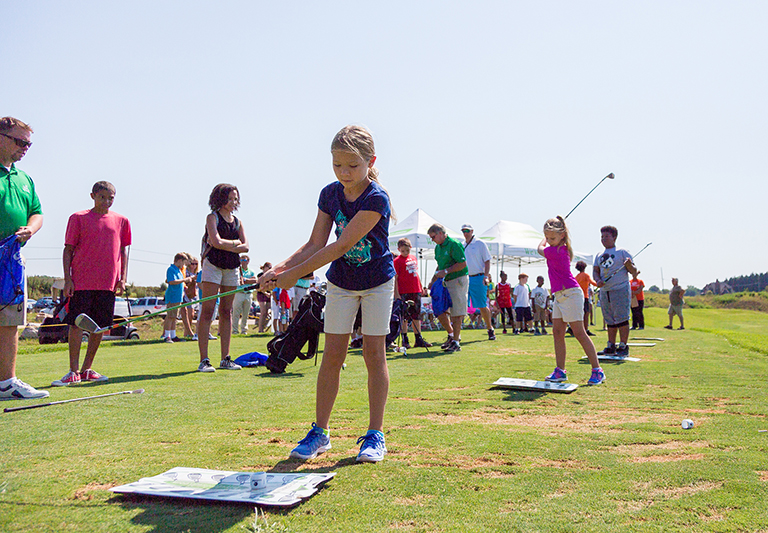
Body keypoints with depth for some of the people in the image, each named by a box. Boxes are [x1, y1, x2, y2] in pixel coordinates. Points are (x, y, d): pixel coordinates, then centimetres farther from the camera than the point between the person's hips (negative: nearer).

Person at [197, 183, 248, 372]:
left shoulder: (237, 222, 15)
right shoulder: (212, 217, 1)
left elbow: (245, 247, 4)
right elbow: (217, 241, -14)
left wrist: (225, 246, -8)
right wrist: (234, 243, 0)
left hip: (232, 268, 5)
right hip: (213, 265, -5)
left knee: (226, 312, 5)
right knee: (207, 311, -9)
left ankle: (225, 359, 8)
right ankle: (204, 360, -9)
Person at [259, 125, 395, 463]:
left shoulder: (376, 199, -25)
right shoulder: (330, 194, -7)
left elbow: (342, 246, -29)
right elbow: (315, 245, -5)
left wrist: (294, 274, -27)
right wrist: (280, 269, -20)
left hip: (377, 282, -4)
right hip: (340, 282, 4)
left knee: (374, 354, -1)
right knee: (332, 355, 3)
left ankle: (375, 434, 9)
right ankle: (320, 432, 11)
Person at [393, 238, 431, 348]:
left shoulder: (414, 258, 12)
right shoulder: (397, 261, -6)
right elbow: (395, 278, -9)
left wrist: (421, 287, 22)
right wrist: (396, 293, -14)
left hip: (416, 291, 6)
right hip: (404, 292, -6)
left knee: (417, 315, 10)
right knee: (404, 316, -2)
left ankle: (418, 339, 17)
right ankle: (405, 340, 5)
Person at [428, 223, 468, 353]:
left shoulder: (454, 244, -13)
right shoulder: (438, 247, 14)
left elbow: (463, 264, -18)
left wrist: (445, 271, -20)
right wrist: (433, 280, 14)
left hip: (458, 280, -9)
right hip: (444, 282, 9)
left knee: (456, 313, -5)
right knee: (440, 311, 6)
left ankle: (456, 342, 2)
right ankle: (452, 335, 25)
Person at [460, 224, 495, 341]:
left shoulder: (480, 244, 0)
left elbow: (487, 261, -2)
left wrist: (486, 276, -13)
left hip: (478, 278, -4)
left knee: (482, 306, -1)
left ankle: (490, 329, 16)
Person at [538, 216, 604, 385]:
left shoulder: (555, 251, -17)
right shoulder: (561, 248, 10)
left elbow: (540, 248, 4)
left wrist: (544, 240, 21)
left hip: (570, 295, -10)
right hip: (559, 295, 10)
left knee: (579, 333, -7)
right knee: (557, 332, 8)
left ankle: (597, 371, 0)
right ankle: (560, 371, 12)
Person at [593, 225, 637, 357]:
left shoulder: (622, 252, 2)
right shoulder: (599, 256, 18)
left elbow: (633, 271, 0)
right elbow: (595, 271, 15)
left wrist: (629, 265, -22)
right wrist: (598, 280, -6)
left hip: (620, 290, -6)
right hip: (604, 291, 6)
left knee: (622, 319, -8)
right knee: (610, 320, 9)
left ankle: (623, 347, -5)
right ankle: (611, 346, 14)